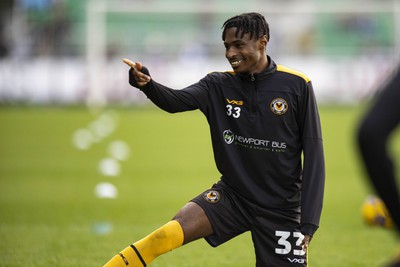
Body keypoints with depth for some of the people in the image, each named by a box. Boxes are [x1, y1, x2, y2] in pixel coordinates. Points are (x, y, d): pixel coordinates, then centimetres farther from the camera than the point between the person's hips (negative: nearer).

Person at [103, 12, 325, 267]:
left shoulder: (296, 86, -7)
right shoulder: (219, 85, 0)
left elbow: (313, 153, -6)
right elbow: (177, 100, -18)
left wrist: (309, 223, -10)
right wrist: (147, 84, -42)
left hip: (280, 208, -1)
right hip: (232, 196, 2)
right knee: (163, 237, -21)